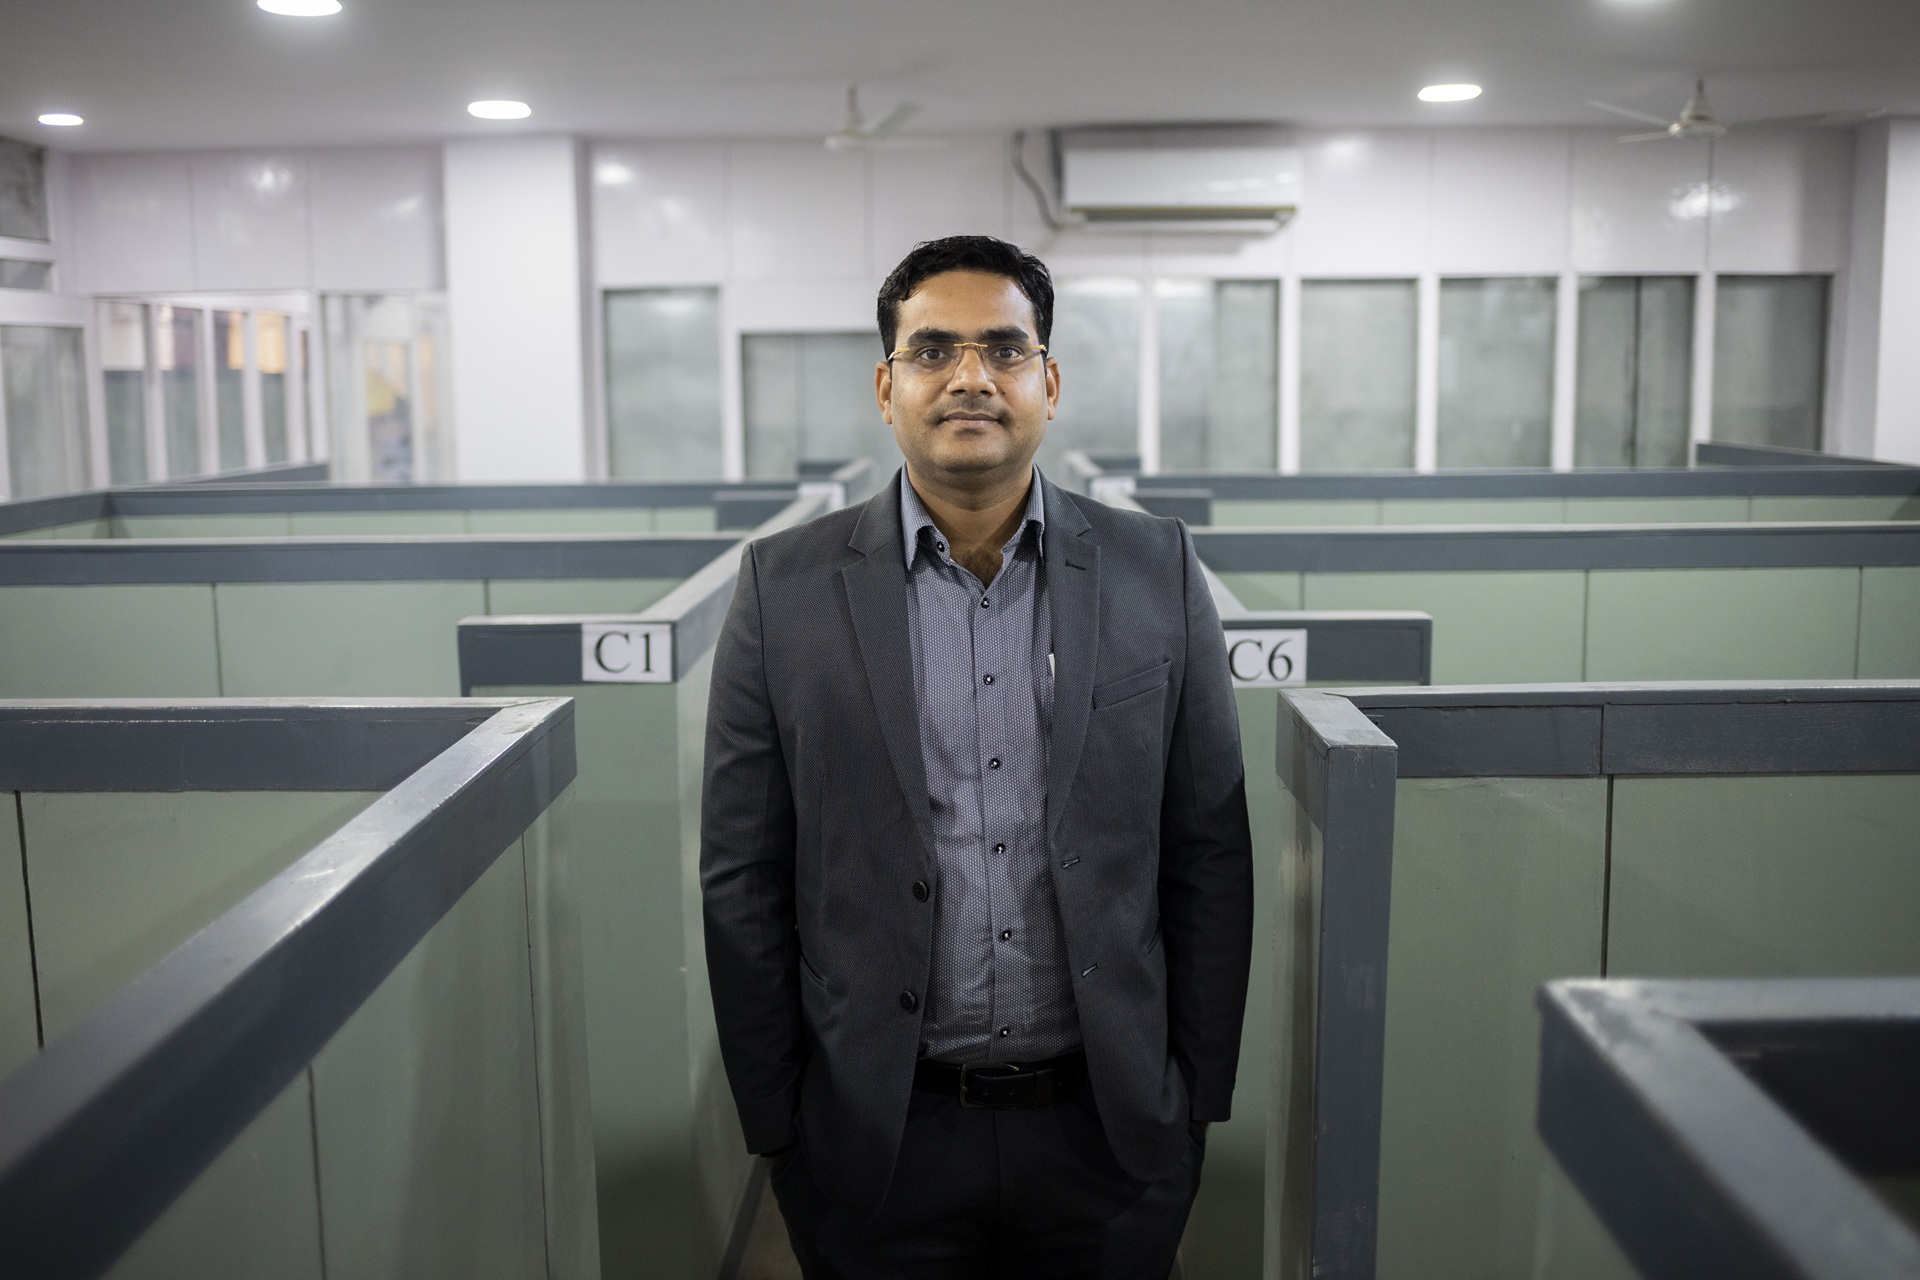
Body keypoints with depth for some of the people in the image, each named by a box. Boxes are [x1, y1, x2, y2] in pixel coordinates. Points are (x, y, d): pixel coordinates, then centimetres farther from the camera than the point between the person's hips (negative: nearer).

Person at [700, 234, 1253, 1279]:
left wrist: (1196, 1099, 2)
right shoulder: (787, 588, -4)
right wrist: (776, 1123, -1)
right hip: (875, 1136, 0)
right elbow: (742, 880, -1)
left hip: (1105, 1126, 1)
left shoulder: (1157, 571, -1)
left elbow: (1210, 855, 2)